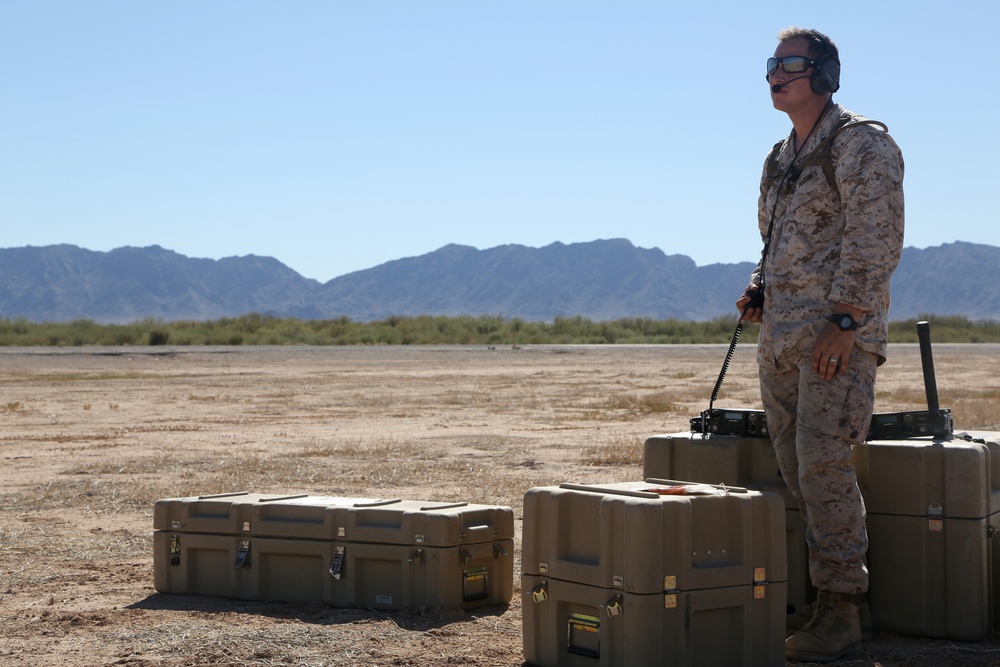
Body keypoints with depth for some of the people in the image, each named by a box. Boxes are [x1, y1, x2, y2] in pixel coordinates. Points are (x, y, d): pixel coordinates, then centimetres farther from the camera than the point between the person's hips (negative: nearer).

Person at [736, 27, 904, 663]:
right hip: (781, 336, 8)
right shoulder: (781, 157, 20)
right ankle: (850, 587, 15)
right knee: (796, 469, 6)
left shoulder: (861, 143, -6)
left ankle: (840, 614, -8)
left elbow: (876, 239, -14)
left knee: (823, 464, -14)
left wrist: (844, 321, -21)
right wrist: (759, 289, 9)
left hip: (839, 332, -8)